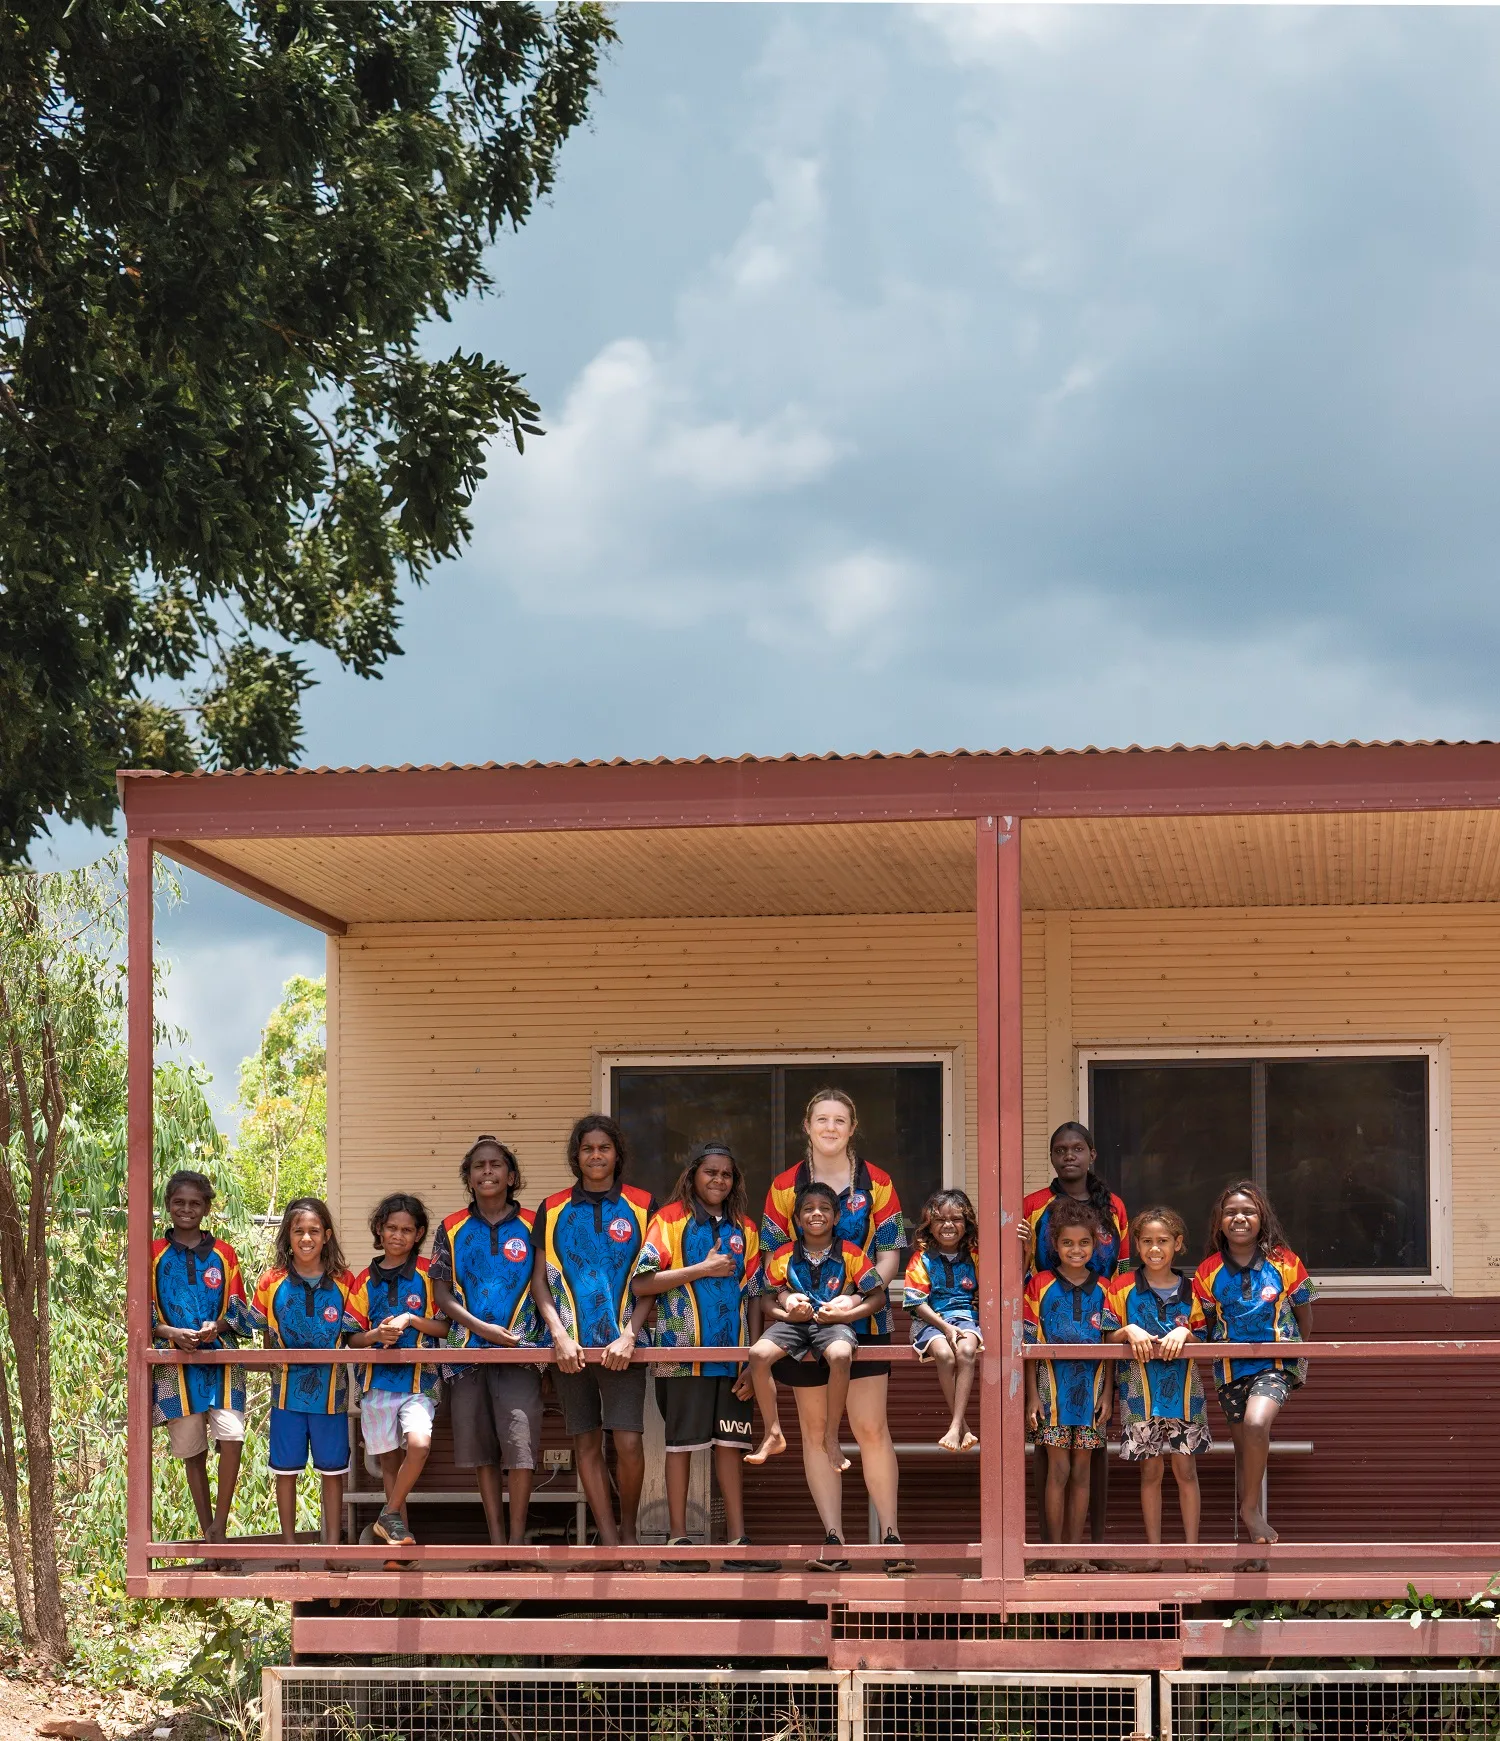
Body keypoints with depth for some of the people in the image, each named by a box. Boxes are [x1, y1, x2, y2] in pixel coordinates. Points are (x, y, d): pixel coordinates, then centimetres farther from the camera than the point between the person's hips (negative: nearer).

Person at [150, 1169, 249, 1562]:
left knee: (231, 1437, -17)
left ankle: (219, 1525, -4)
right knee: (192, 1450, 5)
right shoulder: (154, 1254, 5)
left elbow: (238, 1309, 7)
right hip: (176, 1363, 0)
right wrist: (171, 1332, -15)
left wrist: (216, 1326, -14)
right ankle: (208, 1535, 16)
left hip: (221, 1359, 0)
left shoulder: (223, 1254, 8)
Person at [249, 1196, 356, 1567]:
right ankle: (289, 1547, 20)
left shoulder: (343, 1282, -3)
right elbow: (261, 1333, 5)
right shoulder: (273, 1282, -3)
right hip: (287, 1388, 0)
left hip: (331, 1390, 0)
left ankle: (333, 1546, 18)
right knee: (286, 1469, 8)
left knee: (333, 1470, 8)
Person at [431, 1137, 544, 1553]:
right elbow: (442, 1296, 4)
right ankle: (495, 1538, 11)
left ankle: (517, 1539, -7)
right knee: (480, 1449, 5)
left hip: (519, 1351, -2)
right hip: (468, 1352, 2)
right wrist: (483, 1328, -9)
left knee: (520, 1444, -12)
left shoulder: (531, 1227, 5)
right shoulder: (452, 1230, 9)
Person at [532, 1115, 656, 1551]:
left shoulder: (641, 1205, 5)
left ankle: (628, 1528, 11)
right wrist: (559, 1334, -7)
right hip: (571, 1345, 2)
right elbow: (539, 1279, 7)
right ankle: (610, 1543, 7)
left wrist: (629, 1335, -9)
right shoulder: (553, 1209, 9)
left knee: (628, 1441, -11)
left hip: (621, 1344, -2)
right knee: (586, 1443, 2)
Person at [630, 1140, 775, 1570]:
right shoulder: (671, 1221, 0)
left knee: (731, 1442, 4)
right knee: (682, 1441, 1)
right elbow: (641, 1283, -9)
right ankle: (677, 1539, 6)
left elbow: (753, 1297, 13)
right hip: (685, 1352, -4)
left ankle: (737, 1540, 7)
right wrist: (702, 1269, -12)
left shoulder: (743, 1229, 14)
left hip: (733, 1356, 4)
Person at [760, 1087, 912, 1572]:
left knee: (872, 1429, -7)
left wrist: (861, 1296, -14)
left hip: (864, 1318, -1)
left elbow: (890, 1255, 1)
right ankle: (833, 1537, 9)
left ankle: (890, 1534, -3)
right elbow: (773, 1258, 5)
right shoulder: (784, 1186, 5)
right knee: (815, 1431, 4)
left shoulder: (875, 1183, 4)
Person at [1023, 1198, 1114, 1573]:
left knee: (1081, 1472, 6)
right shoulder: (1040, 1285, -1)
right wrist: (1032, 1395, -5)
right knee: (1059, 1470, -3)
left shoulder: (1103, 1289, 6)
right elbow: (1029, 1342, -1)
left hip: (1091, 1386, 2)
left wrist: (1108, 1392, 1)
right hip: (1052, 1384, -2)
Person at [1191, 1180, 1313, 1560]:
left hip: (1276, 1362, -3)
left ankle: (1251, 1506, -11)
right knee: (1244, 1447, 9)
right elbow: (1201, 1327, 7)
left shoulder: (1284, 1264, -5)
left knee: (1256, 1423, -30)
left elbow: (1303, 1315, 9)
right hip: (1231, 1368, 3)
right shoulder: (1208, 1272, -2)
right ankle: (1255, 1546, 19)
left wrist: (1296, 1356, 12)